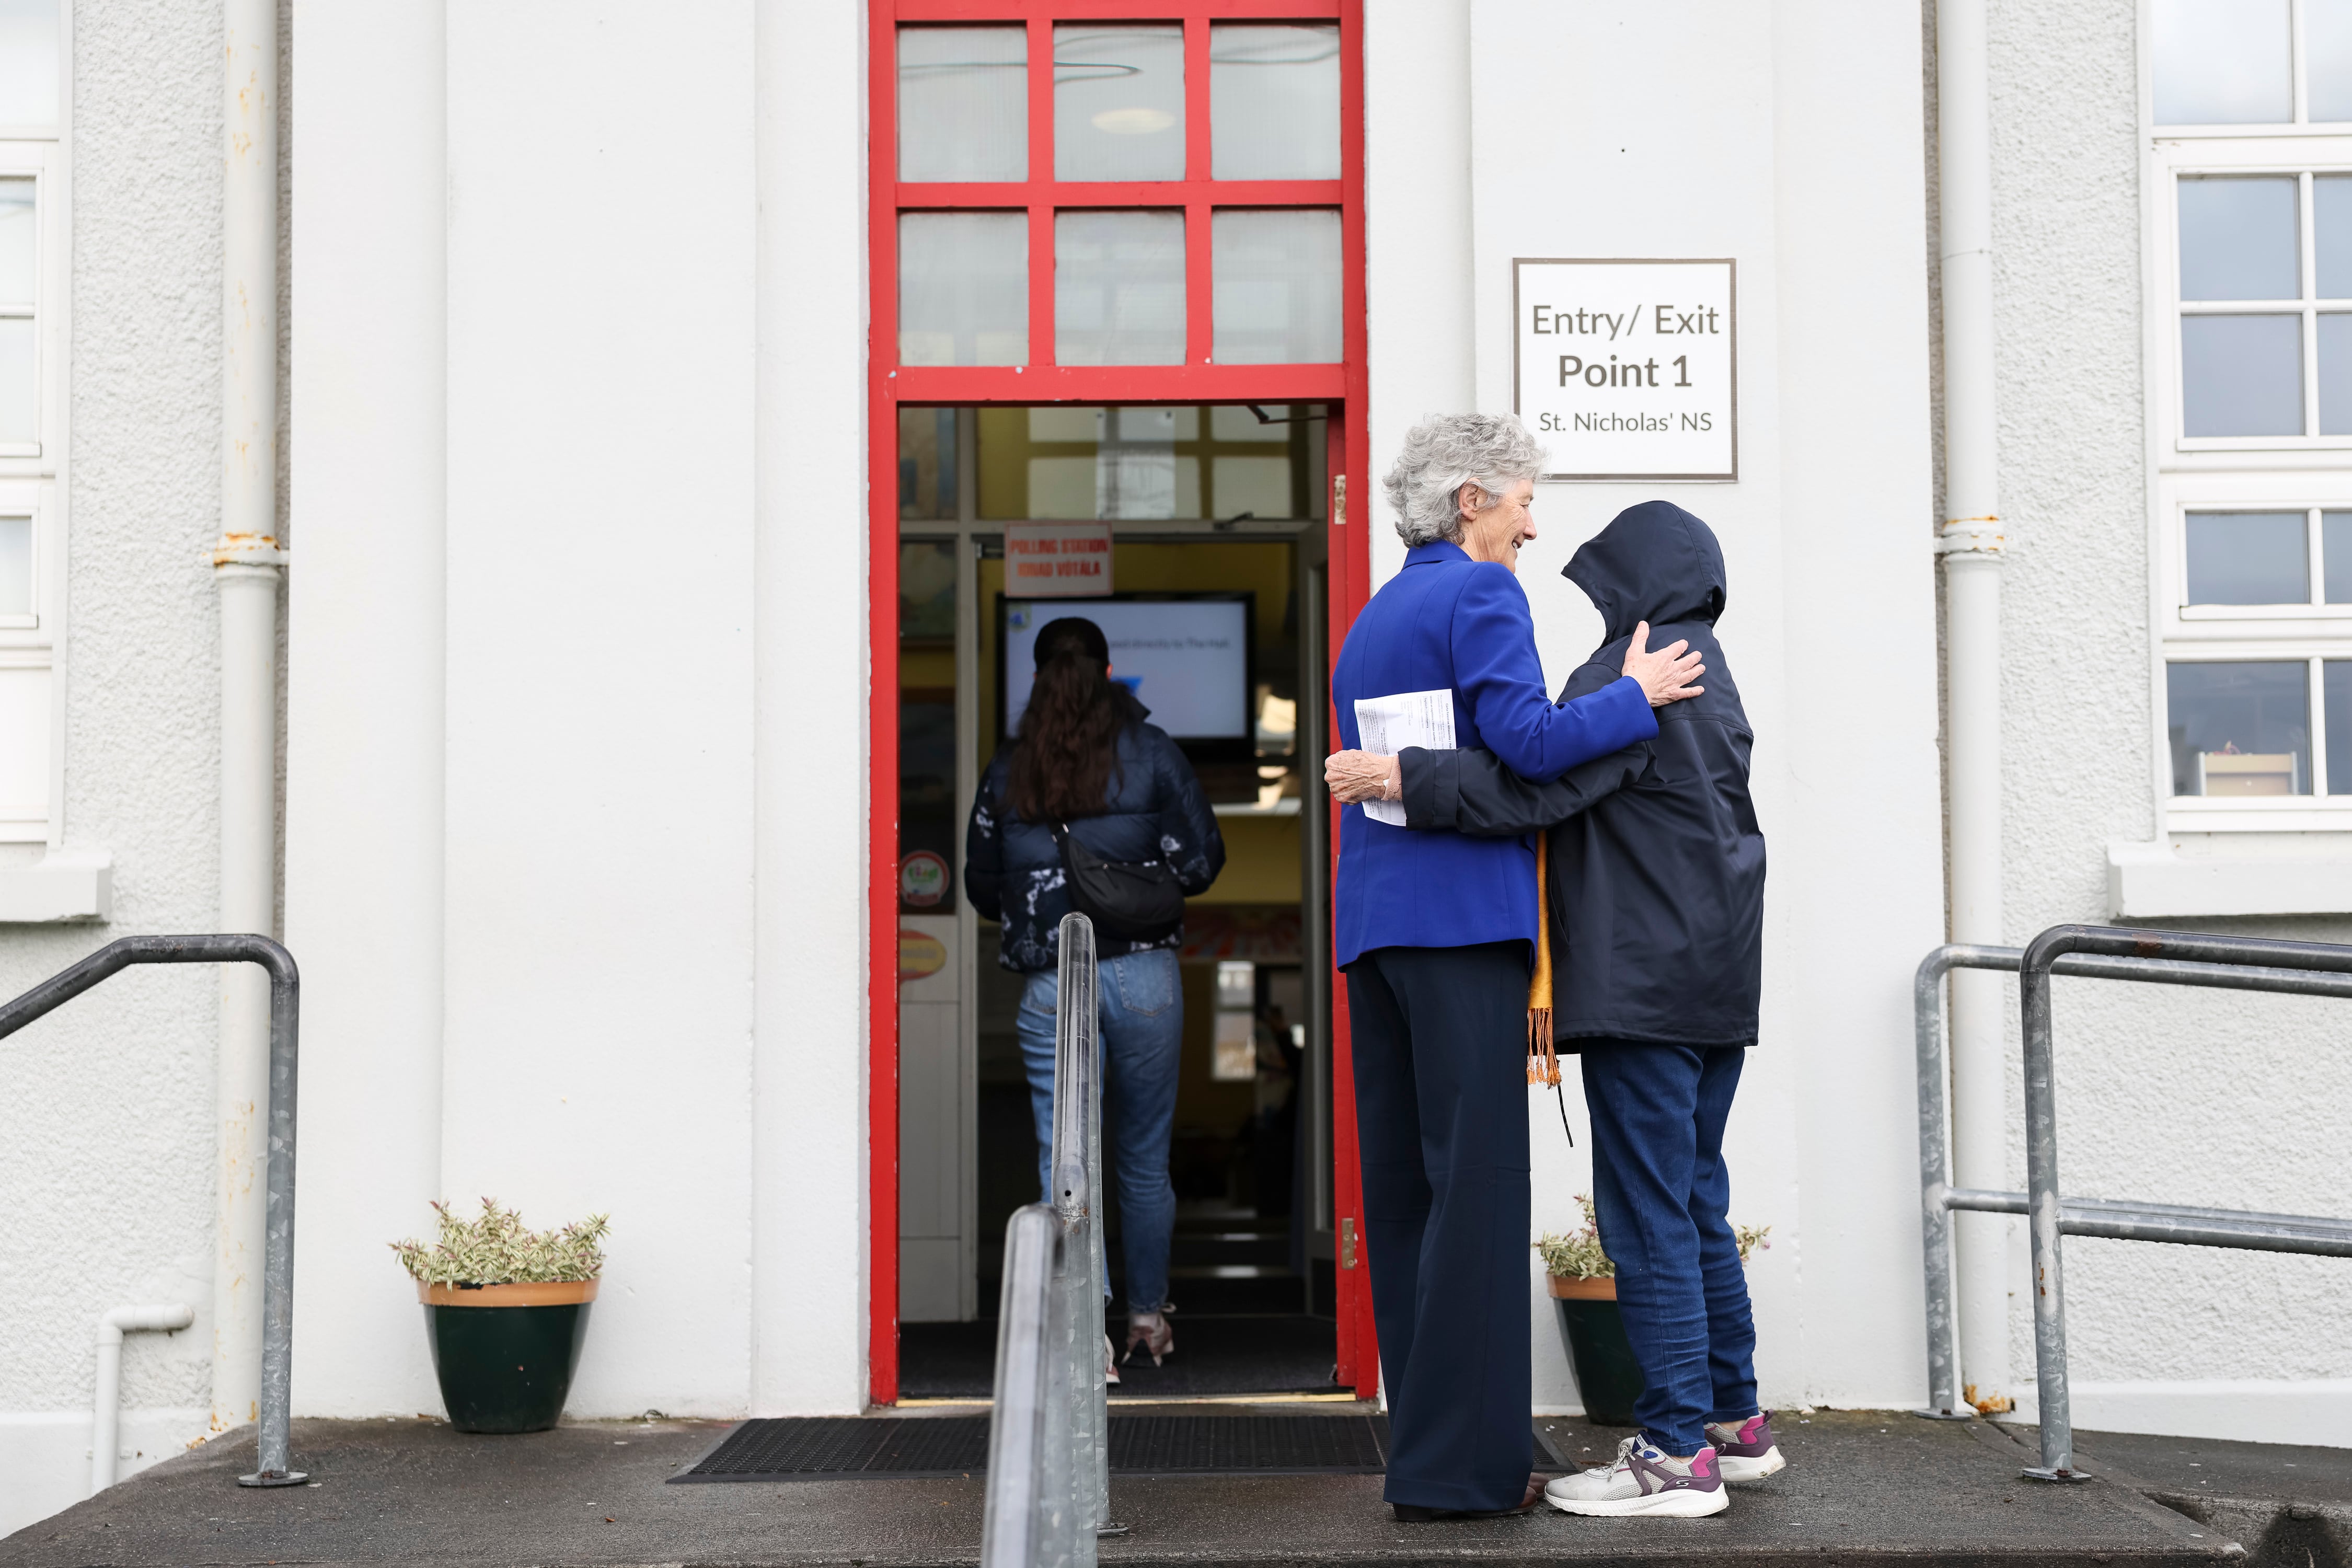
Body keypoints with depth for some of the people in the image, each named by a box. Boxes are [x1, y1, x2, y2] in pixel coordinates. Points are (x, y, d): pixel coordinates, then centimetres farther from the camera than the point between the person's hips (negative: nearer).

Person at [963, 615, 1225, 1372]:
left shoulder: (1005, 773, 5)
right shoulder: (1152, 753, 1)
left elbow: (982, 888, 11)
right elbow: (1199, 862, -3)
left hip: (1047, 987, 0)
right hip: (1142, 976, 0)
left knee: (1065, 1165, 0)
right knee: (1145, 1160, 14)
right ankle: (1148, 1317, 27)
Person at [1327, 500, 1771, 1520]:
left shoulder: (1629, 675, -12)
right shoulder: (1709, 677, 19)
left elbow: (1535, 787, -23)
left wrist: (1398, 777, -21)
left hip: (1644, 981, -10)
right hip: (1713, 984, 10)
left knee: (1647, 1215, -7)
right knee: (1695, 1207, 15)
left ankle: (1678, 1451, -5)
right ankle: (1733, 1422, 22)